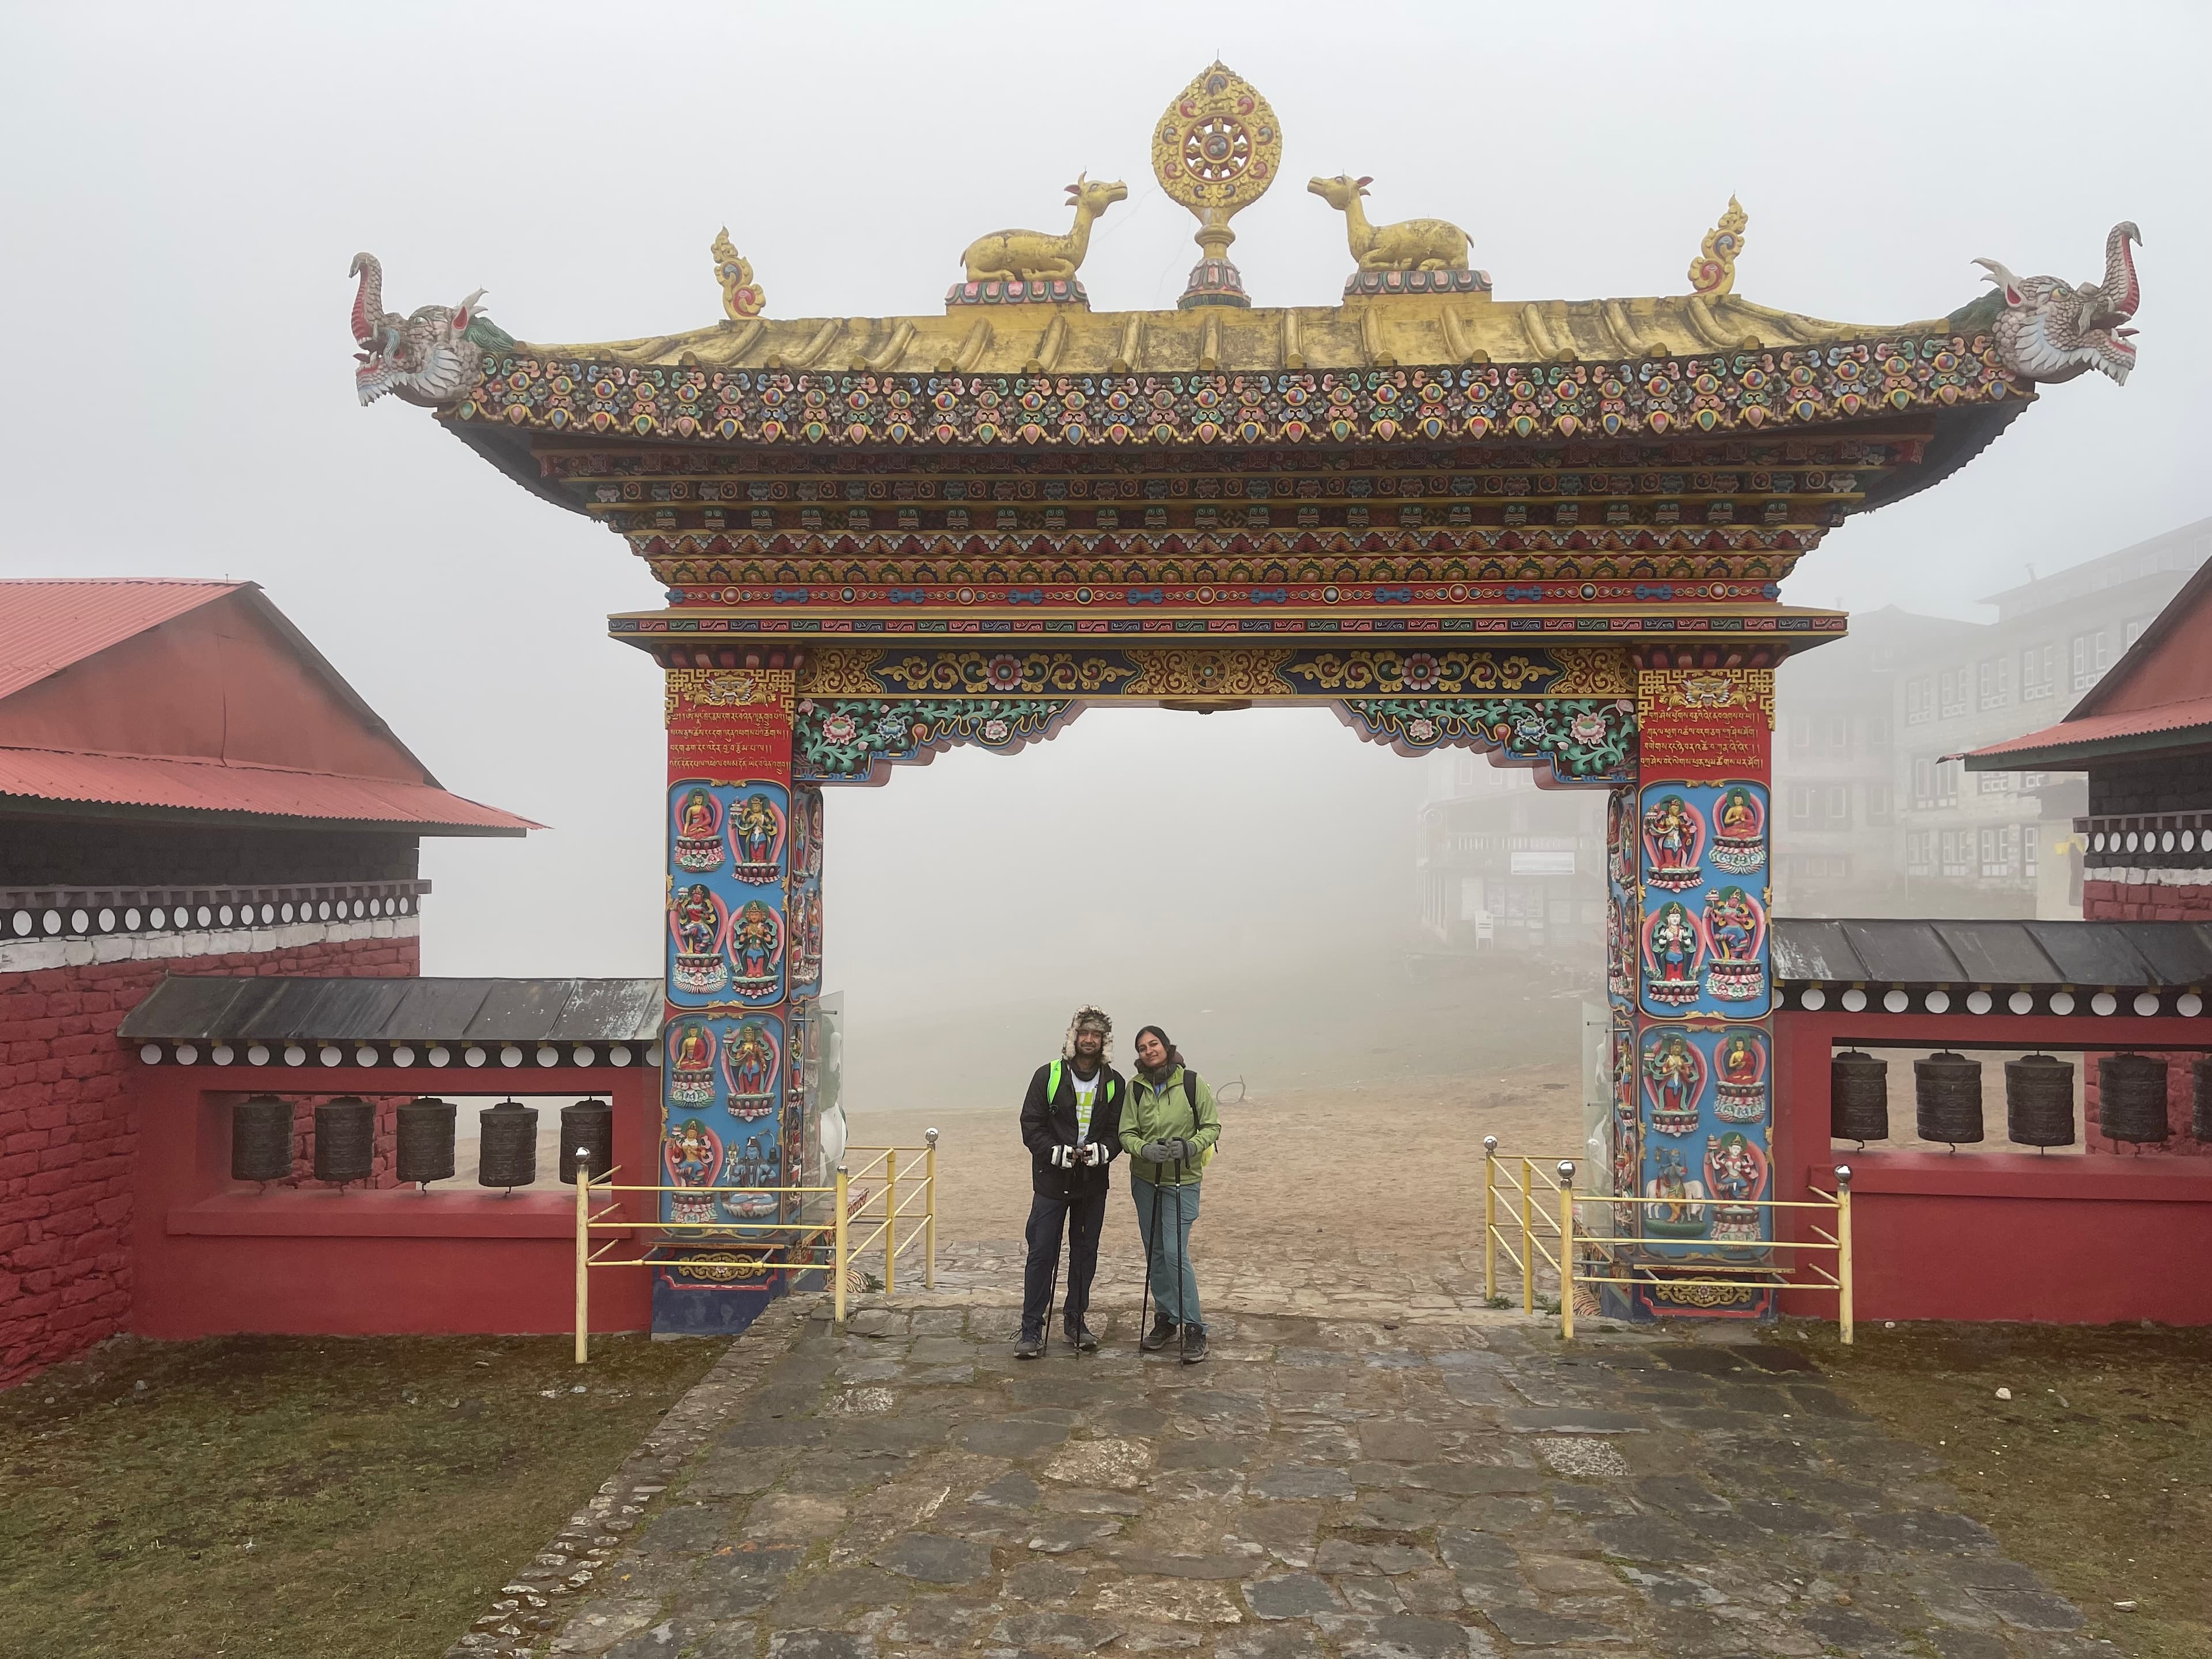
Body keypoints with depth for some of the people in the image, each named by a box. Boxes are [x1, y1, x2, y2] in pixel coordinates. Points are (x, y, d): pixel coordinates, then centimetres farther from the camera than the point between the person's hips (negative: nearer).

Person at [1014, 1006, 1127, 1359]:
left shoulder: (1114, 1083, 6)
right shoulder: (1048, 1076, -2)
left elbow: (1118, 1129, 6)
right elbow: (1031, 1125, -3)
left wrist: (1103, 1150, -14)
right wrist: (1055, 1151, -18)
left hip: (1093, 1182, 3)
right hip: (1052, 1180, -3)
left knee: (1086, 1253, 11)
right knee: (1042, 1254, -2)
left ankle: (1076, 1321, 25)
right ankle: (1032, 1330, 5)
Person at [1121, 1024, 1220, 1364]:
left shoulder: (1192, 1082, -8)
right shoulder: (1136, 1088, -1)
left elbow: (1212, 1127, -4)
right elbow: (1127, 1134, -2)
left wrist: (1189, 1147, -21)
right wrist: (1145, 1150, -22)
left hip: (1182, 1180, -4)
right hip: (1144, 1179, 4)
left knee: (1175, 1252, -12)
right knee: (1155, 1253, 11)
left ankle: (1194, 1328, -2)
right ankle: (1166, 1319, 25)